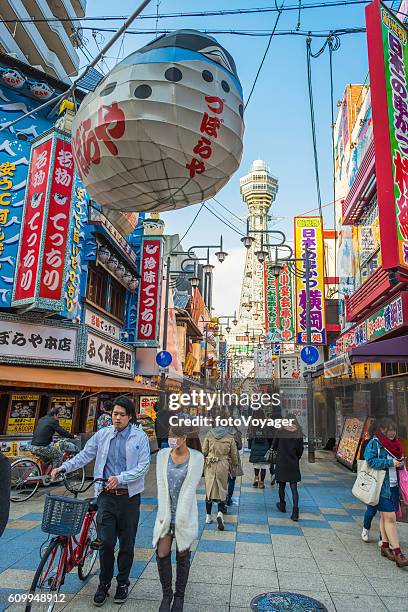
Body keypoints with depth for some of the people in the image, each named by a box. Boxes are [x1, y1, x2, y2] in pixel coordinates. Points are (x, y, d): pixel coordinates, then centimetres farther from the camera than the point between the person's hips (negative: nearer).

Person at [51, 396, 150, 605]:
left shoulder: (140, 437, -6)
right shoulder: (102, 434, 3)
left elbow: (143, 466, -10)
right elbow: (84, 455, 8)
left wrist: (120, 478, -20)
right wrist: (63, 467, -4)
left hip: (129, 496, -1)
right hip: (107, 495, 1)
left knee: (127, 544, 10)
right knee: (106, 542, -1)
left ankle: (123, 583, 30)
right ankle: (104, 584, 22)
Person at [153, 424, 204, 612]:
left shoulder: (196, 457, -10)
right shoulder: (163, 454, -3)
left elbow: (190, 488, -11)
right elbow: (161, 486, -4)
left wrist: (179, 518, -13)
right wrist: (164, 515, -9)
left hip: (185, 513, -2)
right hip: (165, 512, 2)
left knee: (182, 556, 9)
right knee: (162, 555, 1)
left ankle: (179, 596, 28)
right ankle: (166, 594, 23)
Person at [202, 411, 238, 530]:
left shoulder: (209, 435, -6)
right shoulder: (229, 436, -6)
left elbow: (204, 451, -1)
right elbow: (234, 453, 3)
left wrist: (202, 463, 15)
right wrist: (235, 465, 19)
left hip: (210, 465, 1)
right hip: (223, 465, -1)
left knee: (209, 488, 13)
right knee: (222, 489, 9)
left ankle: (208, 516, 22)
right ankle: (220, 513, -12)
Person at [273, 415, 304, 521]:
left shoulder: (280, 433, -10)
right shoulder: (299, 434, -7)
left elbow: (274, 447, 0)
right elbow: (300, 450, -1)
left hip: (281, 464, -1)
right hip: (294, 465, 1)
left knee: (282, 486, 16)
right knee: (294, 488, 4)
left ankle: (282, 506, 32)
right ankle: (295, 512, -4)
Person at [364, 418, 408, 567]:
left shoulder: (395, 444, 12)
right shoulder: (374, 443, -10)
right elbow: (371, 461, -19)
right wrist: (390, 463, -19)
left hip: (394, 485, 7)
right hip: (382, 486, -7)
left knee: (385, 517, 15)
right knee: (390, 518, -7)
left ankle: (385, 546, 24)